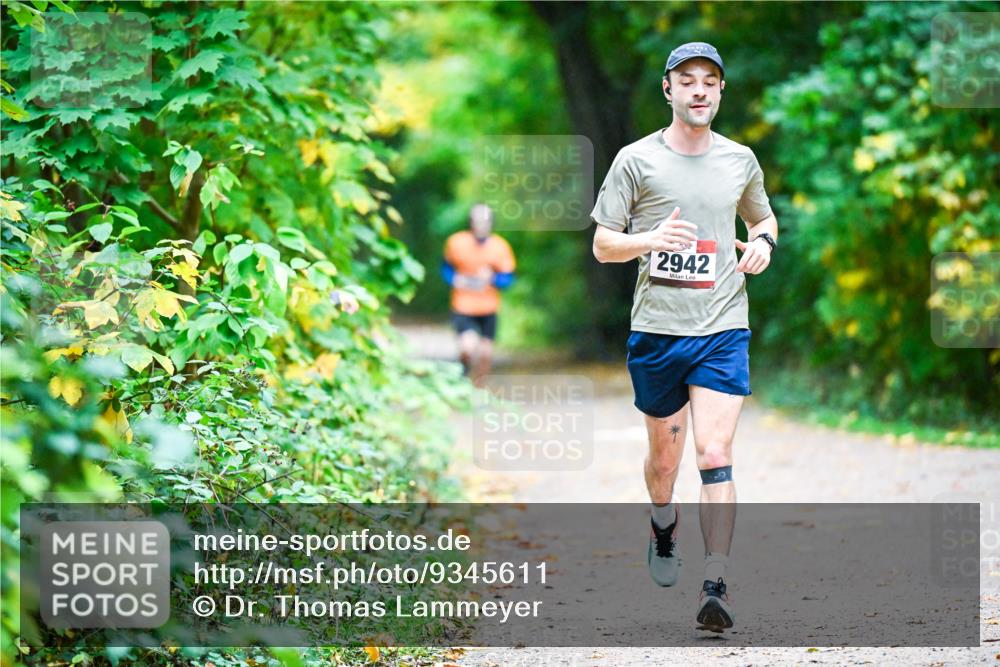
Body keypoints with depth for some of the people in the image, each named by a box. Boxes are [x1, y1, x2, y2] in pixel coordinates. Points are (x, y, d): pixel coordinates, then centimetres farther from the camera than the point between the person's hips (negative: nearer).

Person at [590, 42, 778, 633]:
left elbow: (764, 217, 26)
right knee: (664, 456, 13)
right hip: (657, 327, 0)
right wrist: (649, 240, -18)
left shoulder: (741, 160, 8)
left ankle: (716, 586, -15)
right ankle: (664, 531, 45)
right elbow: (602, 245, 1)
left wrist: (764, 241, 3)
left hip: (723, 328, 0)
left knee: (716, 457, -12)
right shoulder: (636, 160, -1)